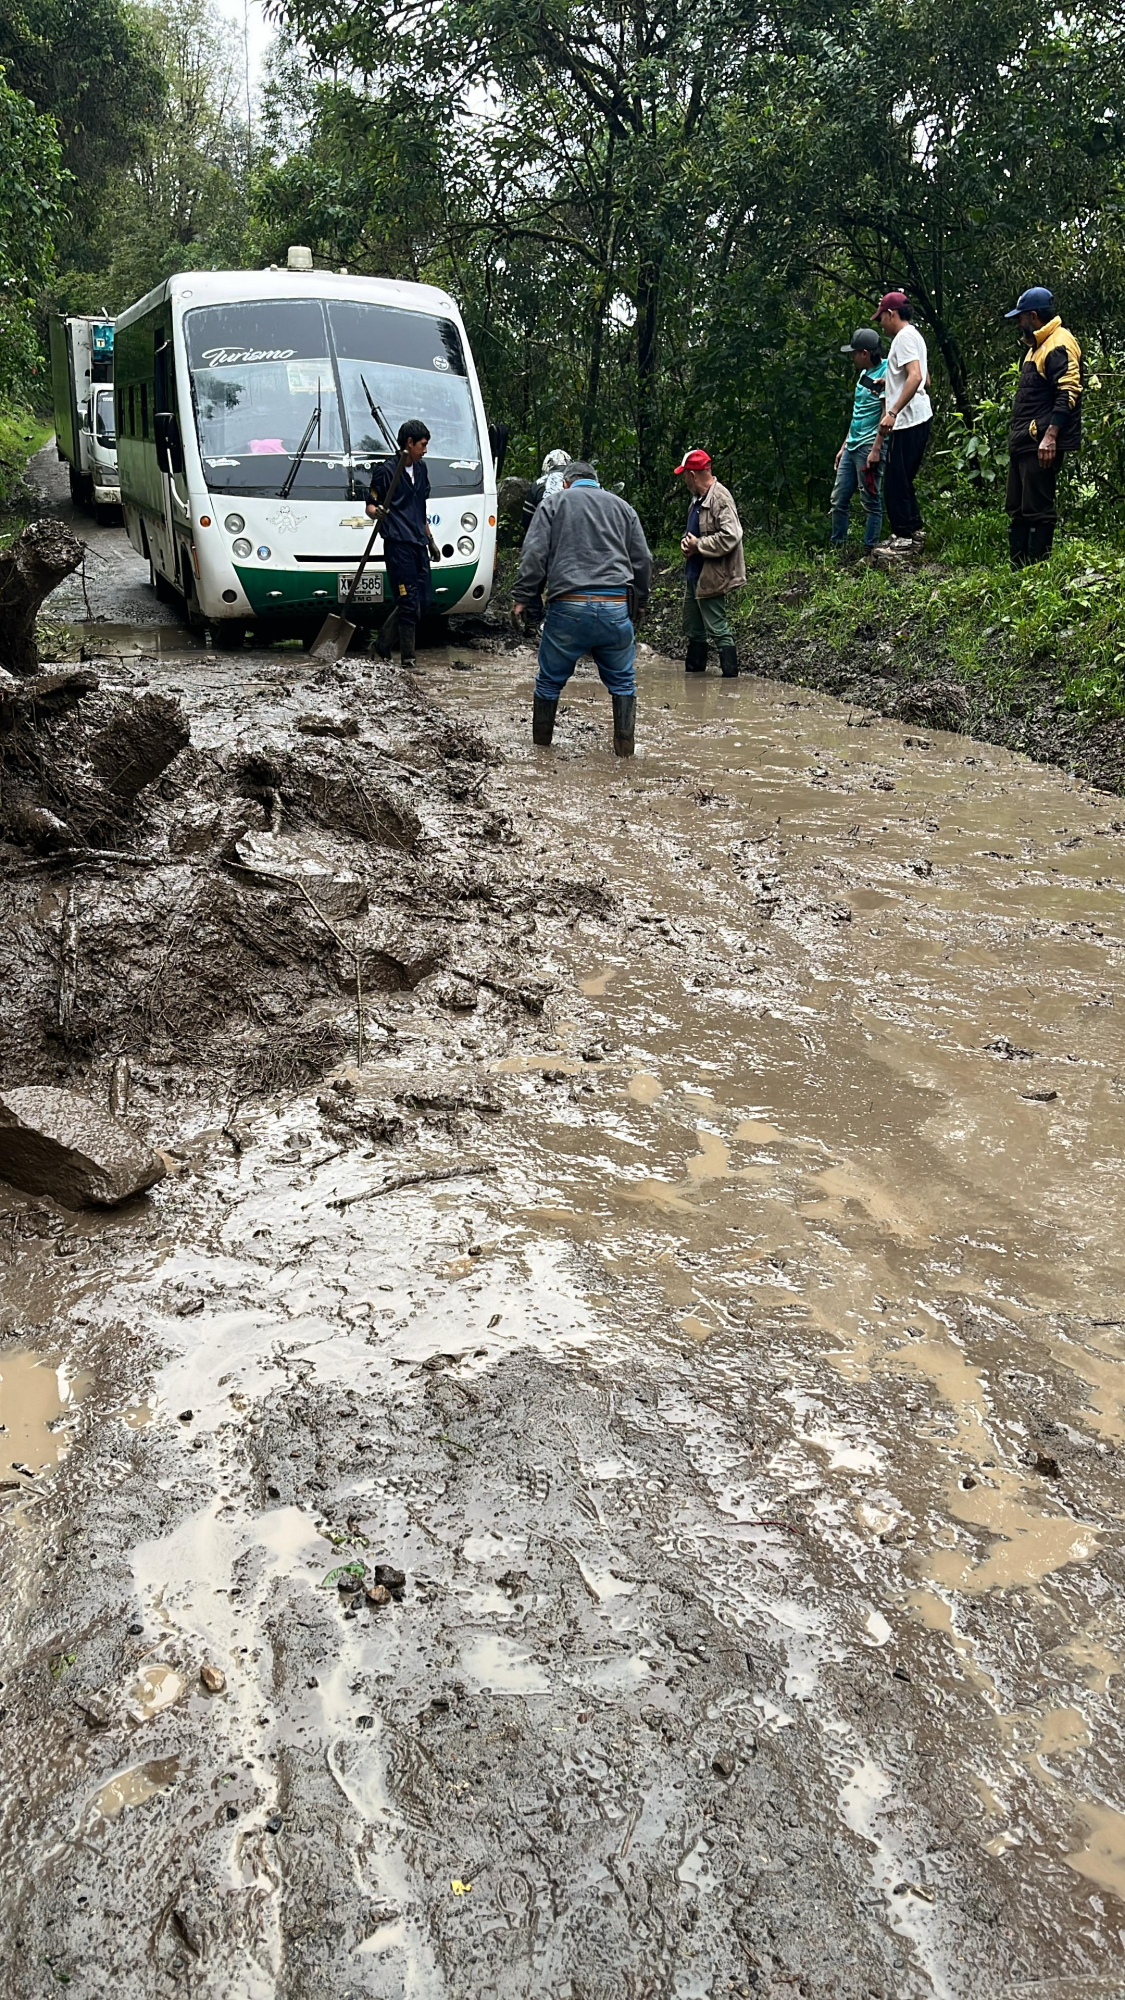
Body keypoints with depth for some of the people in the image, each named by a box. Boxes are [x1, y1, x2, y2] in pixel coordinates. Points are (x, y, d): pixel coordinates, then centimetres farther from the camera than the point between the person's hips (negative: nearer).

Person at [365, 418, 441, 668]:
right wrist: (376, 512, -28)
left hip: (418, 544, 8)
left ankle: (383, 643, 19)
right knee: (409, 602, -8)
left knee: (422, 600, 7)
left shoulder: (421, 468, 18)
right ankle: (408, 657, 0)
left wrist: (430, 541, 27)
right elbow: (370, 505, -5)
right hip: (398, 544, -8)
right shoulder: (386, 470, -5)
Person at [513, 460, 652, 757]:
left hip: (568, 607, -2)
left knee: (550, 680, 13)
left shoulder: (553, 502, 11)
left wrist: (522, 598, 2)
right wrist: (639, 600, 28)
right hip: (616, 608, 2)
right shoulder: (622, 506, 19)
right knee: (622, 682, 14)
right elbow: (642, 560, 18)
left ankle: (541, 741, 23)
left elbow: (535, 555, 0)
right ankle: (624, 746, 14)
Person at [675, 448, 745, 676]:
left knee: (718, 629, -7)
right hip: (693, 575, 10)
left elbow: (729, 537, -27)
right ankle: (693, 671, 29)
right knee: (694, 630, 18)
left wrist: (698, 545, -17)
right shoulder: (698, 499, 14)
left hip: (711, 578, -10)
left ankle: (730, 675, -3)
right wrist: (686, 540, 5)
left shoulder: (720, 499, -17)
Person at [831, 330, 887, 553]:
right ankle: (836, 548, 18)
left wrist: (876, 449, -21)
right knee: (838, 499, 9)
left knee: (871, 501, -4)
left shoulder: (885, 374, -10)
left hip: (869, 446, -9)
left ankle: (869, 552, 0)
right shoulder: (864, 374, 17)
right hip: (852, 446, 9)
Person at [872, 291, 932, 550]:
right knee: (903, 481, 16)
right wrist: (891, 382, 34)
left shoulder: (904, 337, -11)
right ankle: (915, 531, 18)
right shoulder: (914, 336, 20)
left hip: (908, 421, -11)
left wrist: (892, 412, -29)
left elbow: (915, 376, -25)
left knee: (895, 482, -7)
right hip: (918, 419, 11)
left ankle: (904, 536, -5)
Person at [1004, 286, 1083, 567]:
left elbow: (1068, 394, -21)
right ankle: (1017, 571, 18)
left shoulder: (1060, 345, -11)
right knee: (1016, 510, 12)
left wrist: (1050, 436, -29)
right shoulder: (1037, 345, 21)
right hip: (1023, 441, 11)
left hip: (1041, 444, -11)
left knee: (1037, 511, -9)